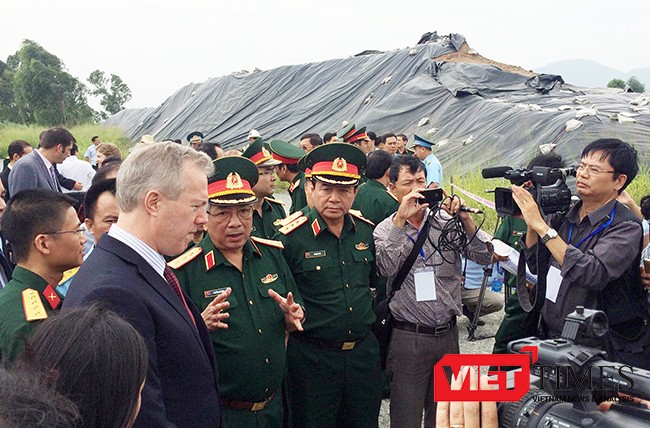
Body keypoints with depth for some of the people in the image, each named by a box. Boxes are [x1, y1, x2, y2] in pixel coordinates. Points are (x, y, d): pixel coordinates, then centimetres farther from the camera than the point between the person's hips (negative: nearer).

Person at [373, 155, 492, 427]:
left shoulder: (447, 221, 3)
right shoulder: (386, 230, -2)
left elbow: (484, 256, -5)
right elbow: (386, 268, -22)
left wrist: (465, 218, -16)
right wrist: (400, 220, -24)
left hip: (448, 333, 3)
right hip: (408, 337, -3)